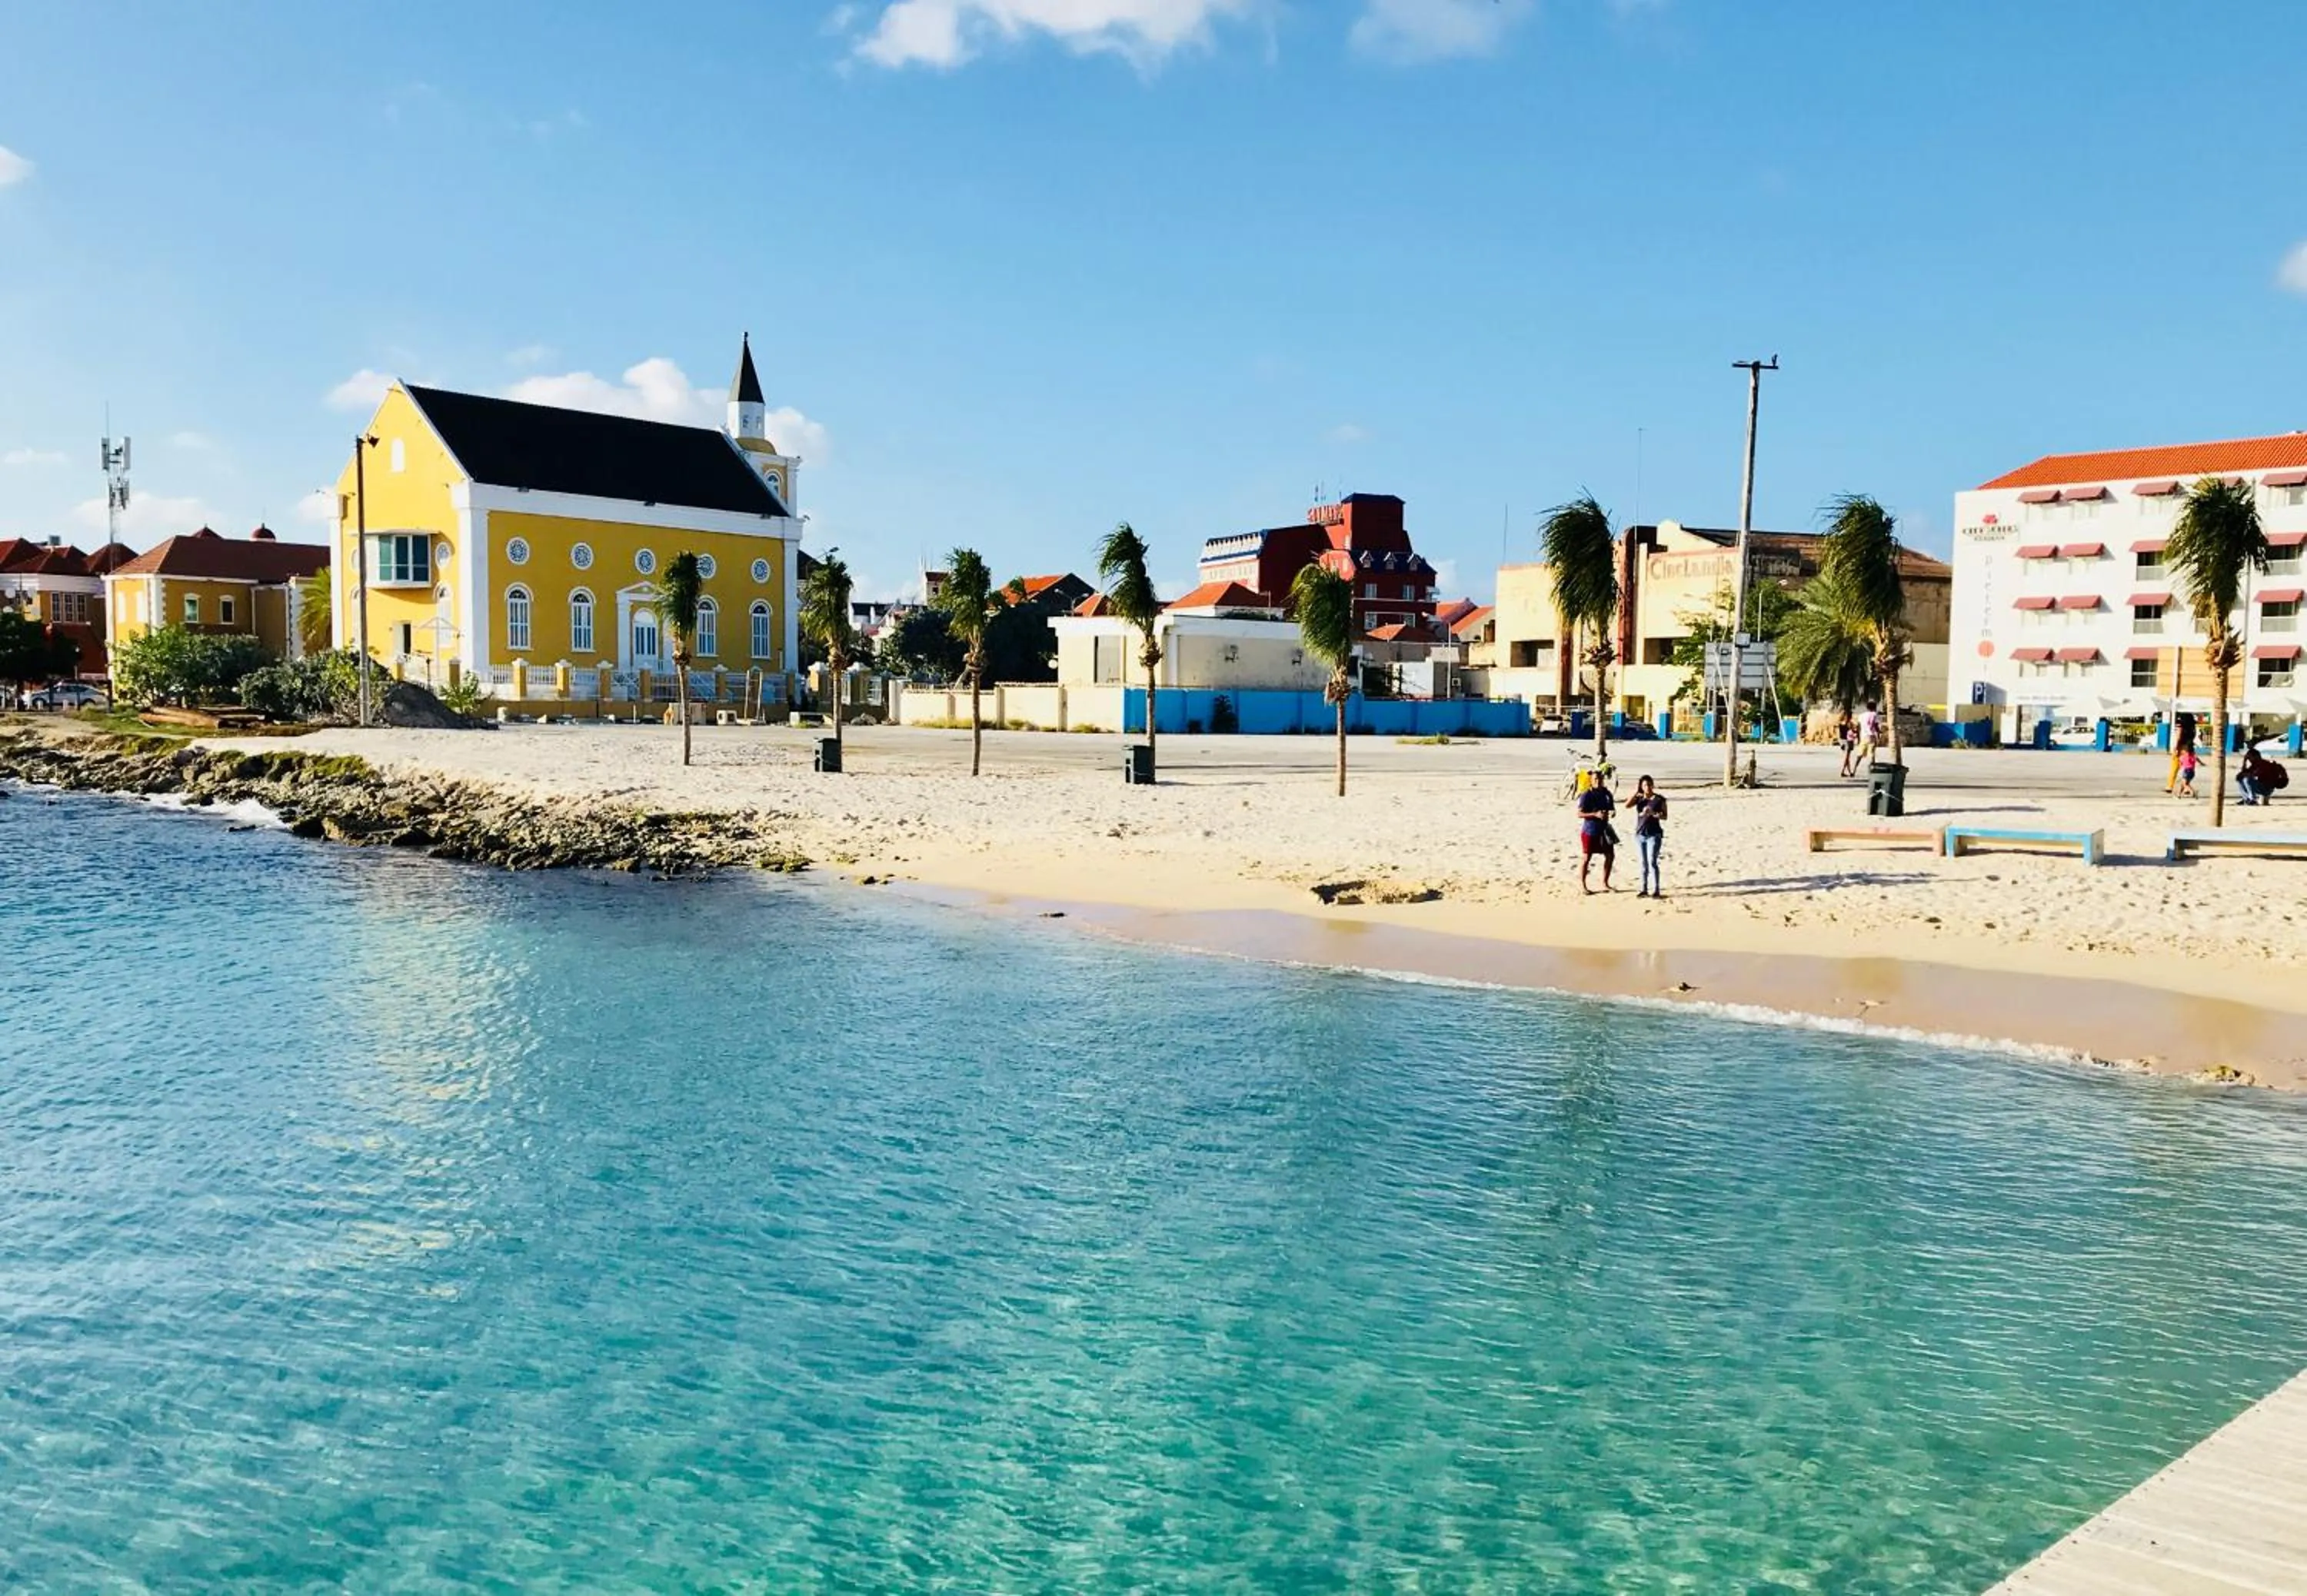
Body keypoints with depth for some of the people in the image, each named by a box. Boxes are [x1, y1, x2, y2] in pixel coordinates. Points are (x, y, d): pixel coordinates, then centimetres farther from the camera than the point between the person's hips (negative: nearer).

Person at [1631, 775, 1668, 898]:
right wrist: (1635, 792, -10)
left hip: (1654, 834, -4)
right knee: (1643, 864, 9)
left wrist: (1653, 813, -21)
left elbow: (1665, 816, -4)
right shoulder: (1639, 799, 6)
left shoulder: (1659, 799, -2)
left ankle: (1657, 890, -8)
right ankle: (1644, 889, 15)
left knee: (1652, 862, -12)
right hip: (1640, 834, 4)